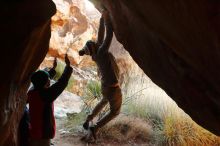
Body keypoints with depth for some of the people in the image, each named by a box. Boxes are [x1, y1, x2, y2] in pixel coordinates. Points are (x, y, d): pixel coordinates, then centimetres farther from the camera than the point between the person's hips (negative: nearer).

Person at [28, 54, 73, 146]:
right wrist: (68, 66, -7)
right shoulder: (45, 94, -21)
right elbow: (62, 83, -18)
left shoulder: (32, 92, 0)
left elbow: (42, 80, 18)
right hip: (42, 135, -8)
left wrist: (53, 68, 28)